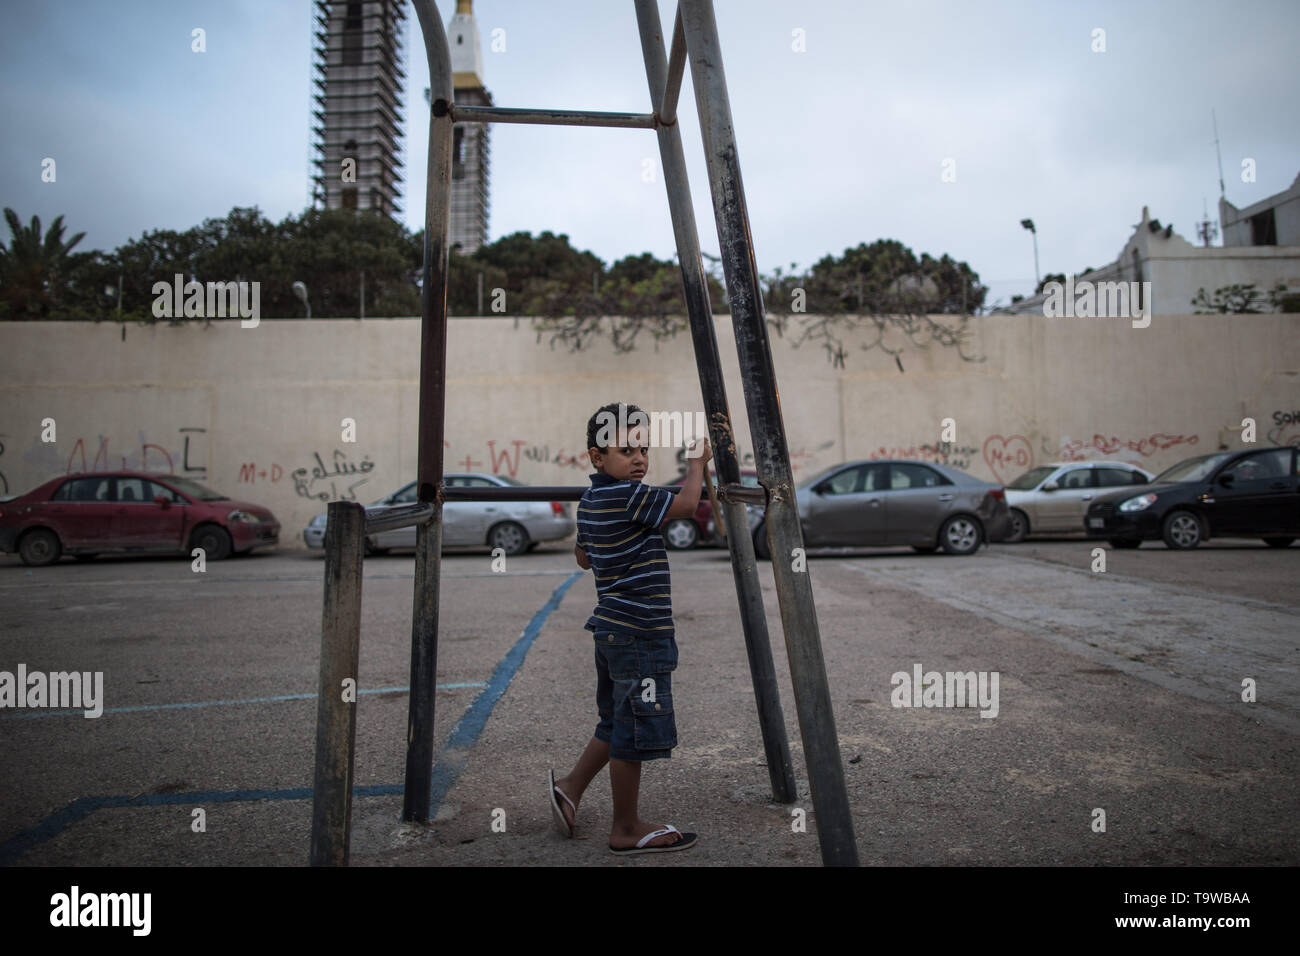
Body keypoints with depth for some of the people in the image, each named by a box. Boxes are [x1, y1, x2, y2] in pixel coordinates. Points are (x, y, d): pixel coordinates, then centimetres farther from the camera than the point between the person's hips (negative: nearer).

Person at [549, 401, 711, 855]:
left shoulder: (591, 501, 12)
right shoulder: (628, 495, -17)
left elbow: (584, 556, 23)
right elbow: (686, 504, -19)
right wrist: (697, 460, -3)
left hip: (612, 630, 10)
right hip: (638, 634, -10)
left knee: (618, 723, 23)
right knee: (634, 731, 2)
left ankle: (570, 786, 33)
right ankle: (626, 829, 15)